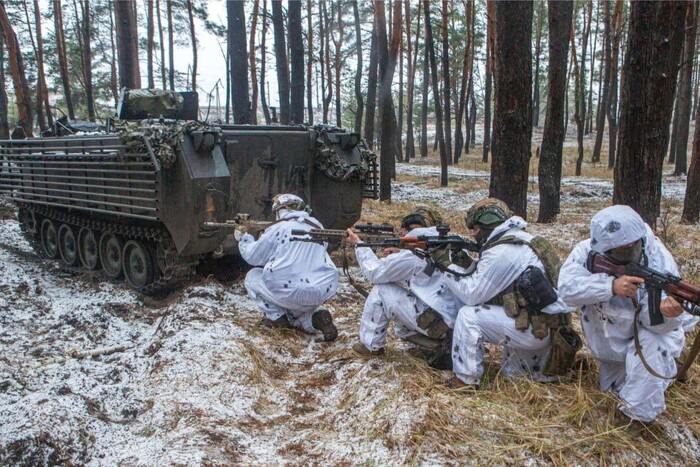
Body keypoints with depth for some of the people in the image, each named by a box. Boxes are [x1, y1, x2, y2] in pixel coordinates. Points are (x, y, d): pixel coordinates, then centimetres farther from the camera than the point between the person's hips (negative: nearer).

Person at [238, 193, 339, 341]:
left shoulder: (278, 228, -1)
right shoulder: (317, 226, 13)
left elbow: (252, 256, 8)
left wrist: (246, 239, 28)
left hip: (291, 292, -5)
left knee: (252, 277, 20)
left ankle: (277, 317, 10)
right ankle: (315, 317, 5)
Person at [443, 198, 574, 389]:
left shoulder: (501, 252, -18)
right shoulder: (520, 238, 12)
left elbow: (472, 294, -14)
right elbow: (483, 280, 16)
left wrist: (448, 265, -4)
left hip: (538, 328, -10)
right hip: (552, 326, 10)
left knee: (469, 315, -9)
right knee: (512, 373, 27)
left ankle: (466, 380, -2)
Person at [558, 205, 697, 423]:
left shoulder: (659, 259, -30)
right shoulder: (587, 252, -25)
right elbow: (567, 286, -40)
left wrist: (666, 311, -59)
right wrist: (611, 286, -52)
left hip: (645, 333, -3)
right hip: (609, 342, 3)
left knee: (651, 344, -35)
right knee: (618, 385, 17)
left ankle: (637, 412, -17)